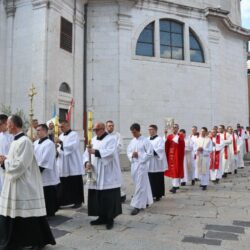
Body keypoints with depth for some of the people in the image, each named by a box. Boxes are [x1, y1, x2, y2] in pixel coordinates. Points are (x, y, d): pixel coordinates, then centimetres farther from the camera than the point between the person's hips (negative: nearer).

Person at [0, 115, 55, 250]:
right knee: (11, 214, 15)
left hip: (24, 185, -10)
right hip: (14, 184, 10)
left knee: (30, 215, 2)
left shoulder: (24, 141, -18)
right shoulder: (16, 141, 12)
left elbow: (20, 165, -23)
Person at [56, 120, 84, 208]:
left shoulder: (74, 135, -5)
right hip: (63, 165, 6)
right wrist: (57, 151, -4)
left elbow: (73, 146, -19)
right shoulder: (61, 136, 15)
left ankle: (78, 201, 13)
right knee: (64, 184, 5)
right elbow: (60, 147, 18)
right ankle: (63, 201, 13)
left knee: (75, 184, 1)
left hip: (73, 165, -6)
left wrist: (61, 142, -22)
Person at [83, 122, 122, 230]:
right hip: (95, 175, 6)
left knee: (108, 198, -1)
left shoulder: (111, 139, -6)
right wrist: (87, 162, -12)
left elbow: (110, 152, -22)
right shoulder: (93, 140, 13)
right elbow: (87, 153, 8)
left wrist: (95, 152, -29)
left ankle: (110, 219, 13)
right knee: (97, 198, 11)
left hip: (108, 176, -6)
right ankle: (102, 217, 24)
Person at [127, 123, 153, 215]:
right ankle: (146, 202, 29)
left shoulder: (145, 141, -8)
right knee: (143, 185, 16)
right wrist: (132, 155, -8)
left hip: (142, 165, -6)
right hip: (134, 165, 6)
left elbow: (150, 153, -10)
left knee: (140, 186, -5)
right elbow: (128, 151, 14)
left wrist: (139, 156, -15)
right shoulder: (132, 141, 10)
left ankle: (137, 206, -1)